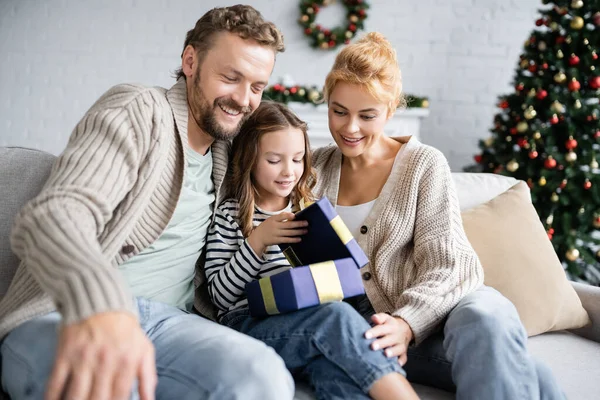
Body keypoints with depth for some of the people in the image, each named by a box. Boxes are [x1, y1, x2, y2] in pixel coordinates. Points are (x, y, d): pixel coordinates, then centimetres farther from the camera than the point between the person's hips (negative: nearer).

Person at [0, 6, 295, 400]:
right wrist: (97, 298, -42)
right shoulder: (138, 110, -5)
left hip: (166, 320, 5)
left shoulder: (225, 151, 17)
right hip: (65, 317, -5)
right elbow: (53, 214, -20)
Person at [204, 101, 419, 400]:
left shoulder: (309, 210, 20)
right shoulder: (229, 215, 8)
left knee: (332, 366, -35)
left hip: (311, 324, 3)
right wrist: (257, 241, -10)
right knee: (337, 315, -33)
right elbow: (221, 296, 1)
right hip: (248, 324, -3)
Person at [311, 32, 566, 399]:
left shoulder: (425, 165, 3)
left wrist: (406, 323, -23)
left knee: (487, 316, -36)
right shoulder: (317, 167, 12)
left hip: (423, 315, 1)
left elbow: (444, 264, -6)